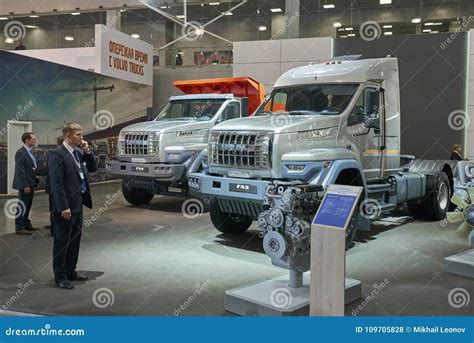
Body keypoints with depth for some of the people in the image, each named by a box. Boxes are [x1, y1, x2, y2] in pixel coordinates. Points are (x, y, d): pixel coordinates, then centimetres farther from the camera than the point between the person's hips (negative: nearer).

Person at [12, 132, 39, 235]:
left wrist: (35, 181, 9)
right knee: (22, 206, -1)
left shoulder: (30, 152, 12)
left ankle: (26, 224, 25)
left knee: (27, 205, 16)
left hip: (31, 184, 9)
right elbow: (20, 171, -19)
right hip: (25, 185, -9)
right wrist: (25, 186, -21)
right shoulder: (20, 153, -15)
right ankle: (19, 228, 6)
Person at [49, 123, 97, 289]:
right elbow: (56, 183, -19)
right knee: (62, 241, 3)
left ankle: (70, 271, 29)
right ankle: (60, 276, 14)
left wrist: (87, 152, 0)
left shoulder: (79, 152, 10)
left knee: (75, 240, 16)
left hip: (78, 204, 8)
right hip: (66, 207, -8)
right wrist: (64, 207, -20)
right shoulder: (57, 155, -14)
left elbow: (93, 168, 15)